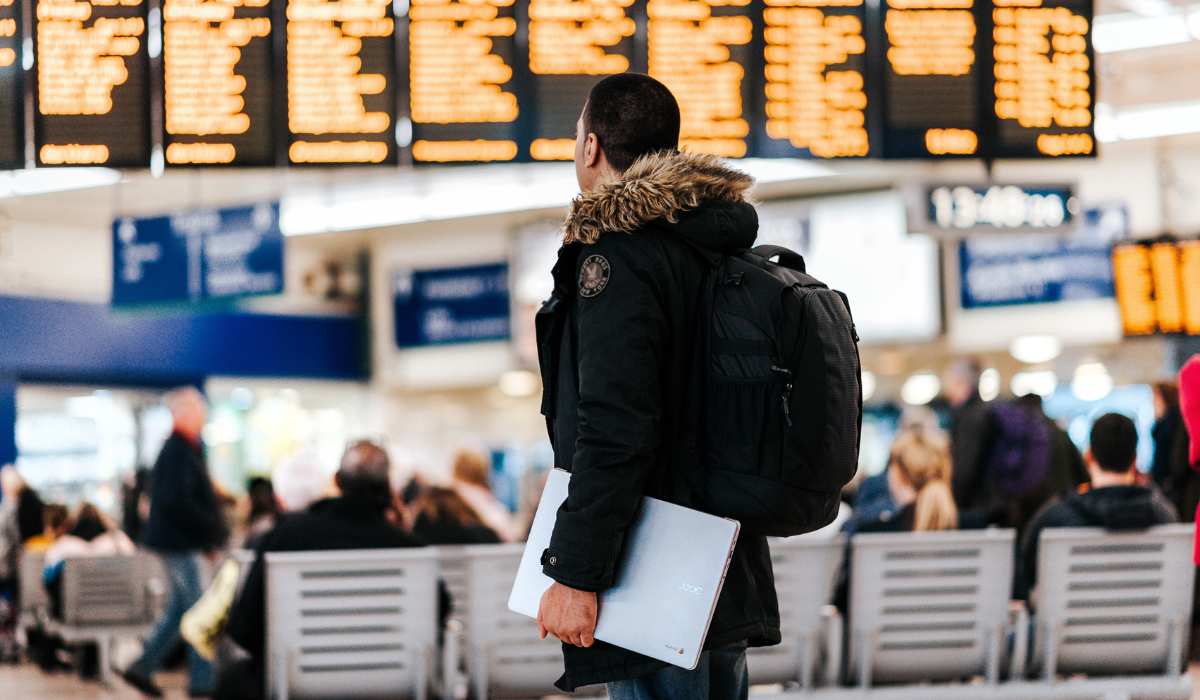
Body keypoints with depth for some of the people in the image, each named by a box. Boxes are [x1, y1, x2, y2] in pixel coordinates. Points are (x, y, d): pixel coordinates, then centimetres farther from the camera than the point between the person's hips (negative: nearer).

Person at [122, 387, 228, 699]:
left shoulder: (186, 449, 15)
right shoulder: (179, 451, -18)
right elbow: (177, 501, -25)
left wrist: (209, 536, 17)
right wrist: (214, 530, -19)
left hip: (180, 542, 10)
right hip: (180, 544, -10)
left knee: (178, 608, 15)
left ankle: (142, 667, 19)